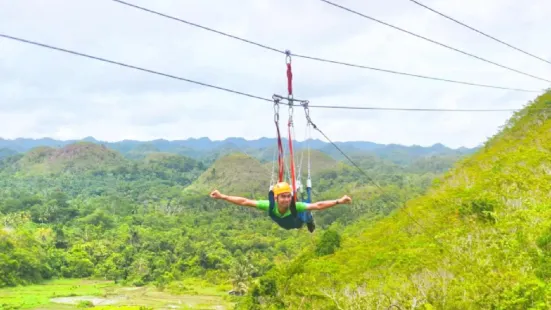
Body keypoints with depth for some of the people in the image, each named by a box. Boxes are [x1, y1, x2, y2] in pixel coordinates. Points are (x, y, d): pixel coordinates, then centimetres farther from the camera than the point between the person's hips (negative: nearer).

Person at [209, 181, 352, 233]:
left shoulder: (295, 206, -51)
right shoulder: (270, 205, -47)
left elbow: (317, 205, -53)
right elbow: (244, 201, -45)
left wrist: (338, 201, -63)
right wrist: (222, 196, -50)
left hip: (299, 220, -2)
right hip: (283, 225, 2)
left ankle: (309, 219, 69)